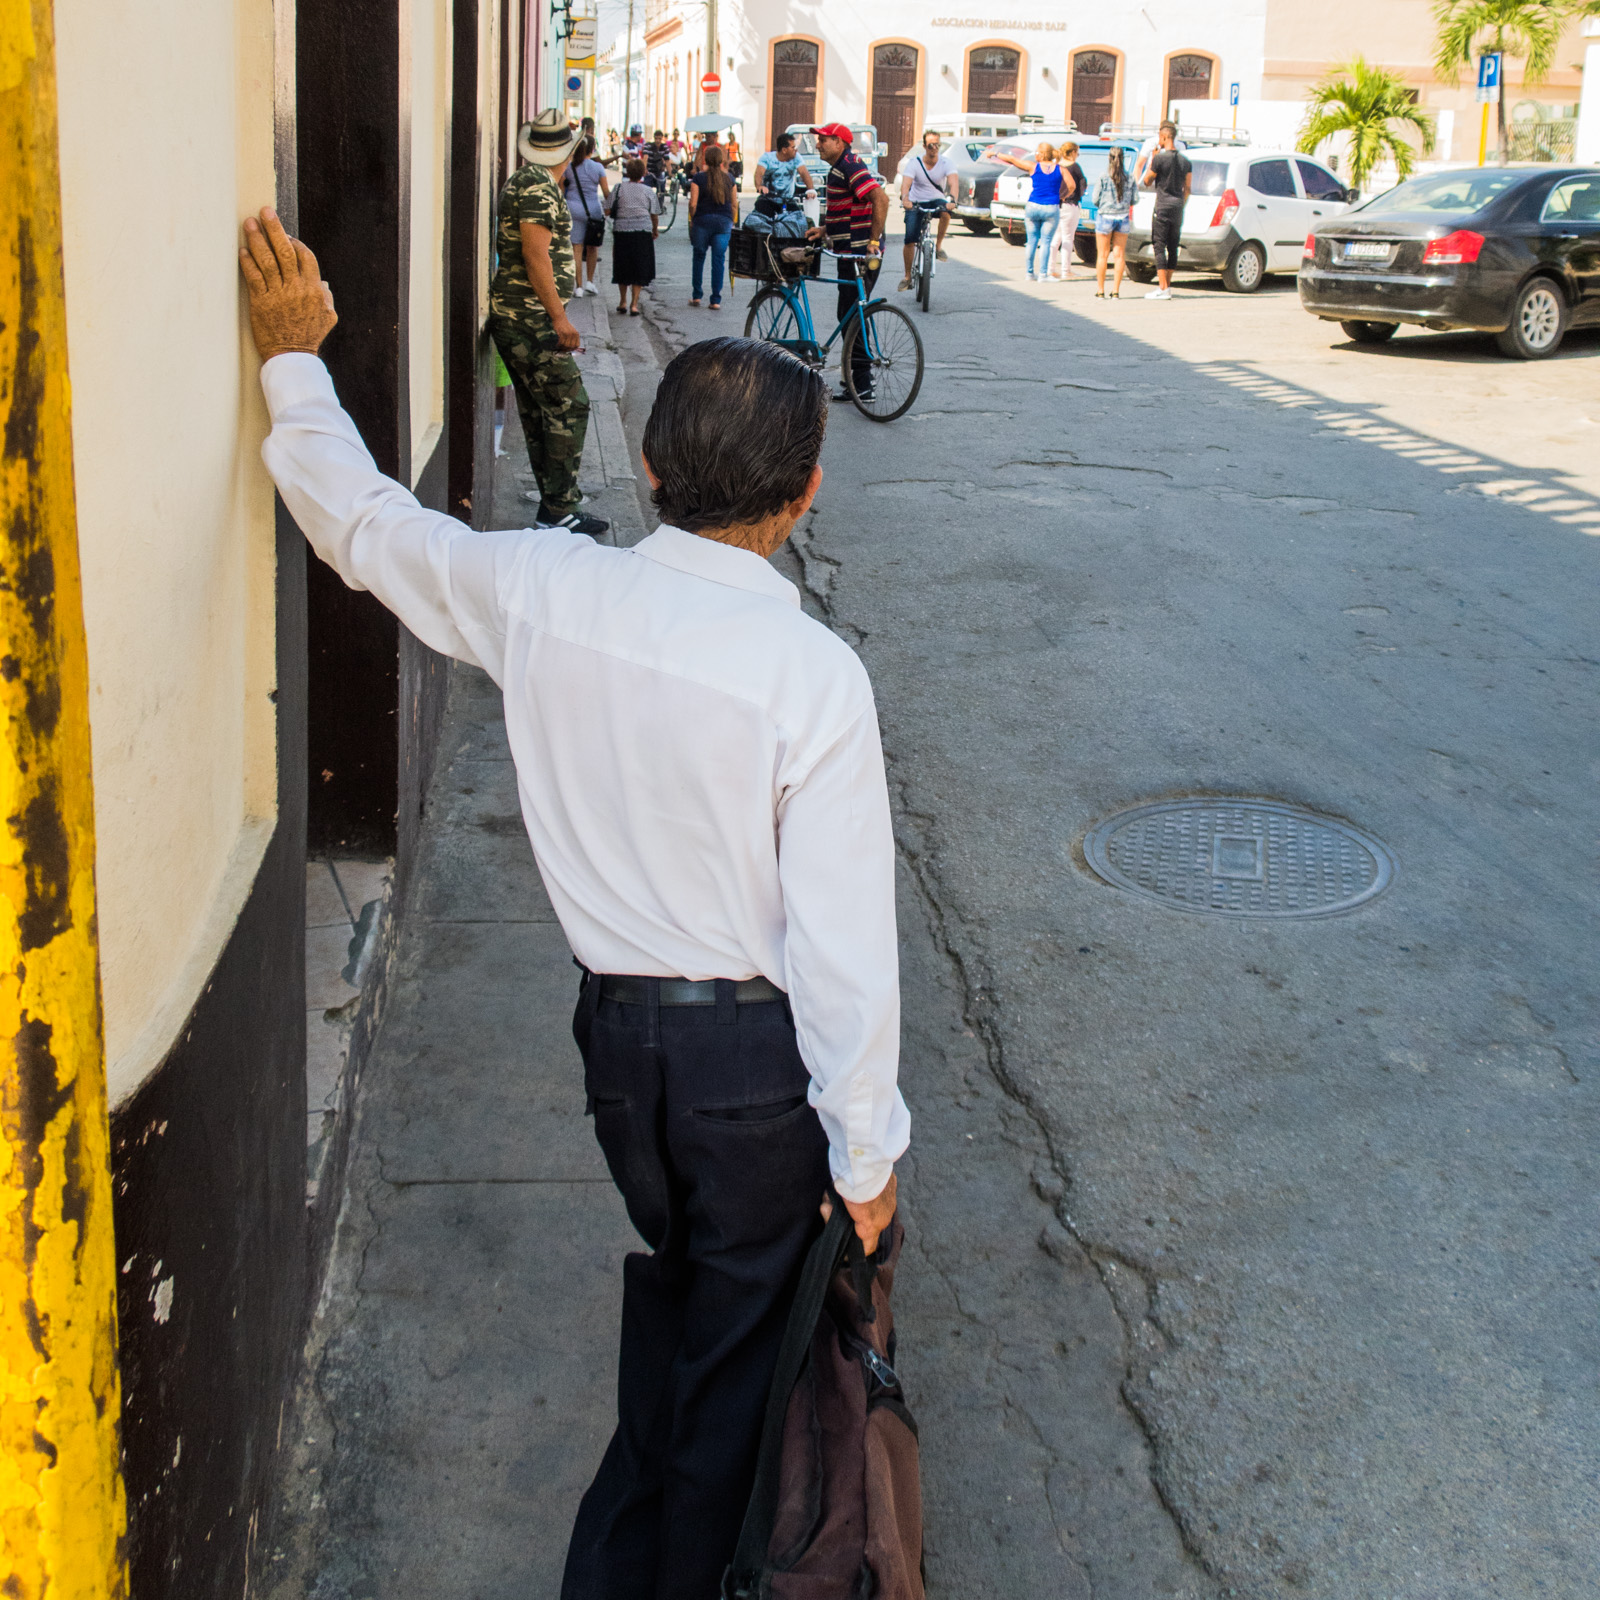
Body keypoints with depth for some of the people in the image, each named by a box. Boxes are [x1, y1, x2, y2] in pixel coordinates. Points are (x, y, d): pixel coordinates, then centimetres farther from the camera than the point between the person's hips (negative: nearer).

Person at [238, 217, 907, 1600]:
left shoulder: (540, 593, -12)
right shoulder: (811, 672, -23)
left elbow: (361, 518, 6)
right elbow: (844, 945, -20)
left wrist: (295, 356, 19)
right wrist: (867, 1151, -9)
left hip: (616, 1027, 5)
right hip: (756, 1050, -5)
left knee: (673, 1288, 29)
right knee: (740, 1344, 17)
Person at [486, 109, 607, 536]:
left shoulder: (522, 180, 19)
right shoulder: (540, 184, -13)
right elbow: (535, 253, -21)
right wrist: (560, 317, -21)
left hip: (515, 318, 10)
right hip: (530, 319, -10)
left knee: (538, 413, 12)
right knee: (569, 408, -10)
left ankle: (555, 507, 18)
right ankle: (557, 512, -11)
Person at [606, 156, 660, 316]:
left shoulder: (618, 189, 3)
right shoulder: (649, 191, 3)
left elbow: (609, 211, 1)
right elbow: (654, 215, 5)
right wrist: (655, 230, 20)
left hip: (621, 230, 1)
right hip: (643, 231, -1)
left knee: (622, 267, 14)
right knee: (639, 269, 5)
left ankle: (622, 302, 19)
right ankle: (634, 304, -1)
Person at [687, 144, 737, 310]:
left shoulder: (698, 178, -5)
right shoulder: (728, 178, 3)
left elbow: (693, 204, -8)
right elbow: (734, 203, 7)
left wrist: (692, 219, 7)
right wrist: (731, 219, 21)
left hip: (703, 220, -1)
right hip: (724, 221, 2)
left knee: (699, 257, 12)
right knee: (718, 259, 3)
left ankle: (696, 296, 15)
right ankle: (716, 300, 1)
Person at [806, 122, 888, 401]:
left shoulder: (850, 167, -15)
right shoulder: (839, 168, 19)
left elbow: (881, 199, -26)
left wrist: (873, 241, -25)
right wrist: (824, 230, 16)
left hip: (860, 255, -11)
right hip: (850, 253, 11)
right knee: (849, 317, 15)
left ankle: (862, 387, -4)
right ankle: (858, 375, 24)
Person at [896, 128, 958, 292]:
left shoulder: (945, 164, -11)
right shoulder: (914, 163, -12)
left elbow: (953, 181, -28)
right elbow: (905, 183, -27)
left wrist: (952, 198, -50)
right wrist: (905, 198, -50)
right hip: (915, 204, 0)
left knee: (946, 213, -36)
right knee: (910, 240, -12)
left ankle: (939, 246, -12)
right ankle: (907, 276, 5)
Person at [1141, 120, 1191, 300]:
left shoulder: (1159, 158, -11)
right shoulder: (1185, 160, 10)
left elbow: (1147, 182, -1)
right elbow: (1187, 188, 13)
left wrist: (1152, 159, 9)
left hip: (1162, 207, -7)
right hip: (1178, 208, 7)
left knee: (1159, 246, -7)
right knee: (1172, 247, 10)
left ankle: (1162, 288, -13)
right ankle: (1167, 285, 15)